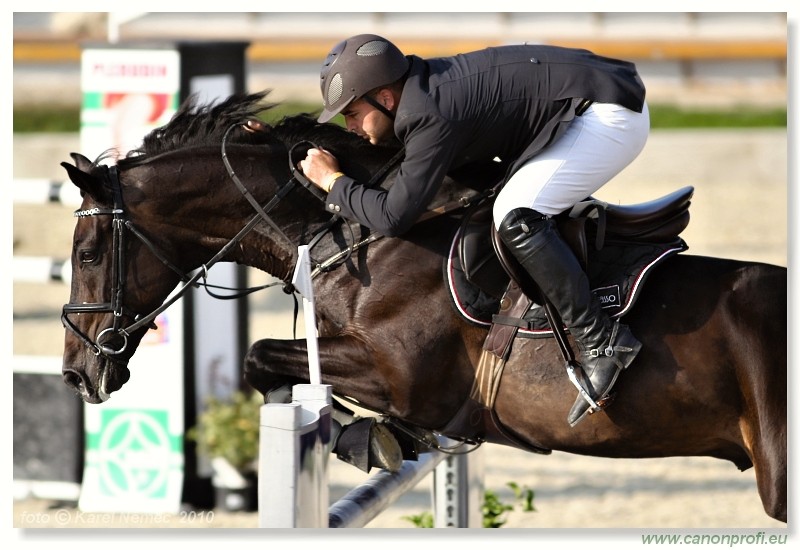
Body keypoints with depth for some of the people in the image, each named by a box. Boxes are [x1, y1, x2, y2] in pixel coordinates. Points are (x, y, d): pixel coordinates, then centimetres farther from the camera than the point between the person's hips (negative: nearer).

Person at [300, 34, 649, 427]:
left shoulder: (431, 118, -25)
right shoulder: (418, 88, 4)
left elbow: (392, 218, -25)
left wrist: (332, 182, -10)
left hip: (610, 114, -11)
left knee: (514, 215, -22)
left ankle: (601, 340, -19)